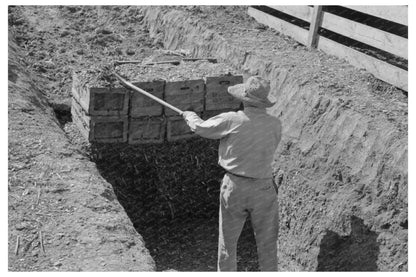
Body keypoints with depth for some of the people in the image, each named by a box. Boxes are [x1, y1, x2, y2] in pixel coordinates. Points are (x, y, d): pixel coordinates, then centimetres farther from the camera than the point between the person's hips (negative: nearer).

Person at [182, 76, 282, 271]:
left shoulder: (232, 121, -13)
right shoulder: (275, 125, -6)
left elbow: (200, 128, 2)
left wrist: (190, 116, 25)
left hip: (234, 188, -1)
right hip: (263, 189, 1)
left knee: (228, 240, 15)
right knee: (267, 242, 14)